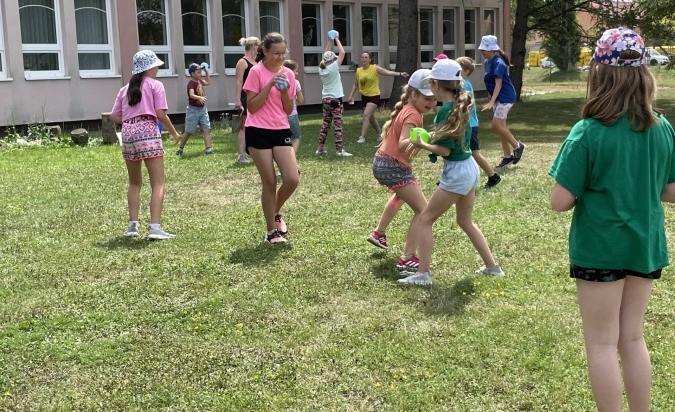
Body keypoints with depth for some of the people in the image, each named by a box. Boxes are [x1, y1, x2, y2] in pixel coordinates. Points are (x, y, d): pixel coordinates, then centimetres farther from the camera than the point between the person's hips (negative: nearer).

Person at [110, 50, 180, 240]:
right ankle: (154, 227, -15)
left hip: (128, 133, 6)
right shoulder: (155, 85, 5)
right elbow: (161, 114, -5)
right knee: (158, 183, -4)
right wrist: (174, 133, 8)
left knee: (134, 183, 19)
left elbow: (114, 116, 13)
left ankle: (132, 225, 16)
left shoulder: (126, 88, 20)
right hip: (148, 133, -5)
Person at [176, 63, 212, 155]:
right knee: (188, 131, 4)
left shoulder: (200, 81, 7)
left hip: (202, 109, 7)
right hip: (193, 109, -7)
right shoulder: (191, 83, -18)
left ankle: (208, 149, -6)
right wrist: (199, 98, -54)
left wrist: (206, 72, 17)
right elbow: (191, 95, -36)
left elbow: (207, 82, 30)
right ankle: (180, 148, 22)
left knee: (207, 129, -4)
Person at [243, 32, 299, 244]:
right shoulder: (256, 72, -6)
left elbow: (289, 110, 8)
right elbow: (251, 107, -10)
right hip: (259, 132, -4)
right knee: (270, 182, -1)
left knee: (292, 180, -5)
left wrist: (285, 92, -9)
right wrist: (269, 85, -17)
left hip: (281, 131, 4)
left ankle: (275, 213, 25)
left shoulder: (288, 74, 7)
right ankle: (271, 230, 14)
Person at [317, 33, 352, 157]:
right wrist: (336, 39, -1)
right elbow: (342, 53, -9)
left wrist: (330, 40, 17)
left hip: (325, 99, 7)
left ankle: (320, 149, 16)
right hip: (335, 99, -7)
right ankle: (339, 150, -7)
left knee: (325, 124, 14)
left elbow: (326, 55, 20)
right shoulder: (333, 67, -12)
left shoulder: (321, 69, 6)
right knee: (338, 124, -5)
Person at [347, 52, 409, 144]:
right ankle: (380, 134, 37)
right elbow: (355, 84, 12)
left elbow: (387, 72, -16)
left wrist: (400, 74, -26)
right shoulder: (358, 71, 1)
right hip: (364, 96, 6)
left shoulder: (375, 68, -11)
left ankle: (362, 137, -15)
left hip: (374, 96, -6)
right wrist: (351, 95, 6)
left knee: (366, 115, -19)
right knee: (371, 117, 16)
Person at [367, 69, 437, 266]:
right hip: (394, 167, -11)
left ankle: (379, 233, 54)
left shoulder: (407, 109, 9)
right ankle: (408, 258, -16)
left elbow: (389, 129, 19)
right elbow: (402, 145, -34)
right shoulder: (412, 114, -20)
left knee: (402, 195, 40)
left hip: (384, 163, 11)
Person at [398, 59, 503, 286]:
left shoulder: (446, 110, -20)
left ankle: (423, 273, 1)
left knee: (424, 219, 0)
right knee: (465, 221, 24)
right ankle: (492, 266, 31)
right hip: (469, 168, 9)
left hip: (457, 173, -9)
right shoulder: (461, 104, 6)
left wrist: (422, 144, -7)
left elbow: (445, 150, -20)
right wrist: (433, 138, 4)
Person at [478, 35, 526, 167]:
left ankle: (517, 146, 1)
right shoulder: (487, 63, 8)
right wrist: (491, 100, 19)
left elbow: (498, 83, -26)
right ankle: (508, 156, 16)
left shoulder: (498, 63, -19)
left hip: (505, 97, -9)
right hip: (497, 98, 9)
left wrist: (491, 102, -34)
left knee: (496, 125, -14)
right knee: (500, 126, 9)